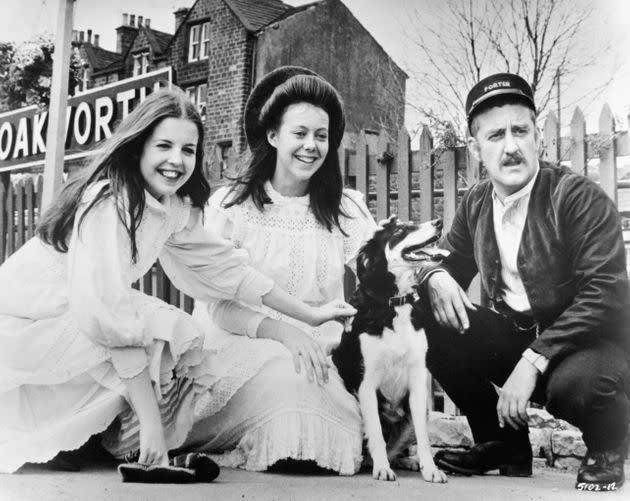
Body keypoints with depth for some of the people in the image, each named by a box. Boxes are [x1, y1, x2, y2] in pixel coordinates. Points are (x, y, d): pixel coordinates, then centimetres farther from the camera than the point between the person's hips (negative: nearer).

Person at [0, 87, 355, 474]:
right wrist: (149, 417, -31)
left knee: (187, 340, 2)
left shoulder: (174, 208, 0)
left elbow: (225, 266, 8)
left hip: (75, 316, 8)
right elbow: (107, 314, -32)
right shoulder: (109, 202, -26)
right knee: (174, 337, -19)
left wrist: (311, 315, 8)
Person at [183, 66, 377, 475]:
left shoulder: (347, 208, 8)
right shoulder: (230, 205, 1)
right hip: (242, 348, -3)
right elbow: (219, 306, -4)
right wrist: (280, 331, -23)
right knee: (286, 378, -34)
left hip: (320, 353, 3)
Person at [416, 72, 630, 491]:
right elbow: (451, 261, 14)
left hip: (588, 342, -6)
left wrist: (533, 361, -32)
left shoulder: (580, 198, -18)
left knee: (576, 382, -39)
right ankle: (503, 445, 7)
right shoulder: (476, 205, 2)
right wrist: (437, 278, -14)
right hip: (515, 336, 6)